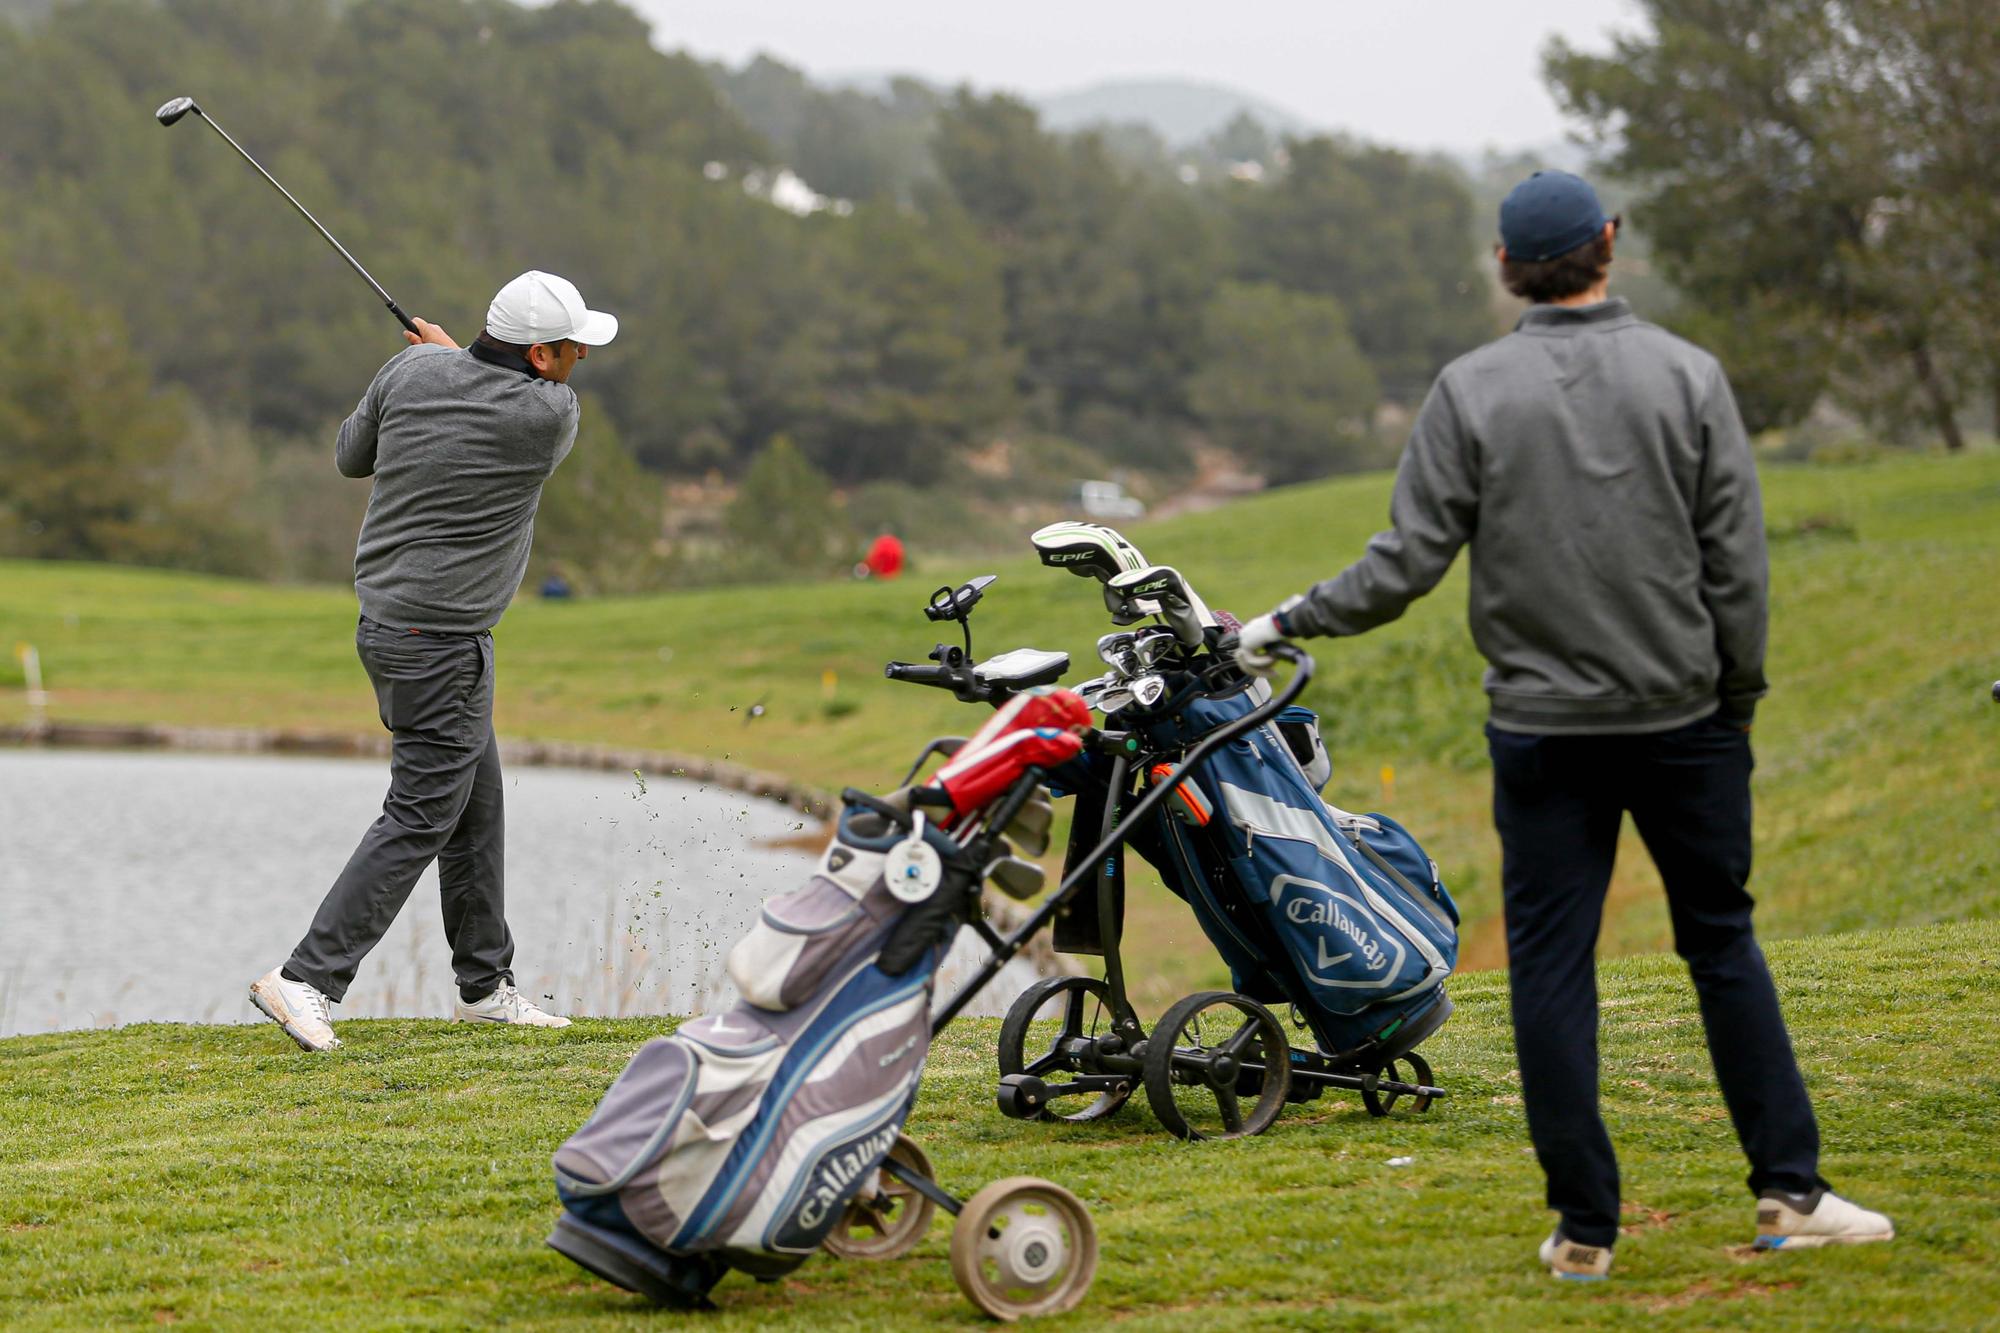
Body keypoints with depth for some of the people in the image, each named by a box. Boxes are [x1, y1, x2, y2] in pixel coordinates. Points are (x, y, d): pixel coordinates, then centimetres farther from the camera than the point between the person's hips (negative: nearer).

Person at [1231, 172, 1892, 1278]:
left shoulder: (1471, 391, -5)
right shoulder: (1688, 376, -1)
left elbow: (1406, 563, -7)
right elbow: (1737, 563, -1)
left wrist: (1287, 624, 6)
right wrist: (1738, 698, 10)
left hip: (1543, 729, -1)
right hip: (1683, 717, 1)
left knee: (1551, 967, 4)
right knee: (1722, 944, 11)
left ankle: (1584, 1226, 5)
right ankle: (1791, 1191, 9)